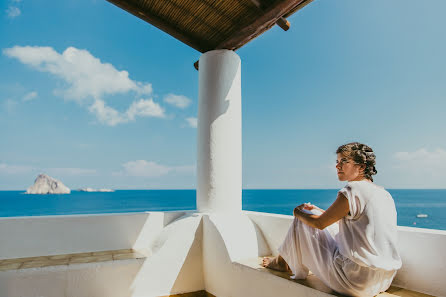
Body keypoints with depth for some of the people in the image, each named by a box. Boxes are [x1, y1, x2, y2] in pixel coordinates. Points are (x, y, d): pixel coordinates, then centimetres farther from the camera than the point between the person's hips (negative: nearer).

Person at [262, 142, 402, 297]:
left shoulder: (352, 191, -18)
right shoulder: (384, 194, 9)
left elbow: (320, 223, -8)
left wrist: (298, 213, 11)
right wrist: (318, 210, 23)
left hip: (357, 284, -9)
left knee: (302, 222, 4)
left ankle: (283, 261, 30)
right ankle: (293, 265, 39)